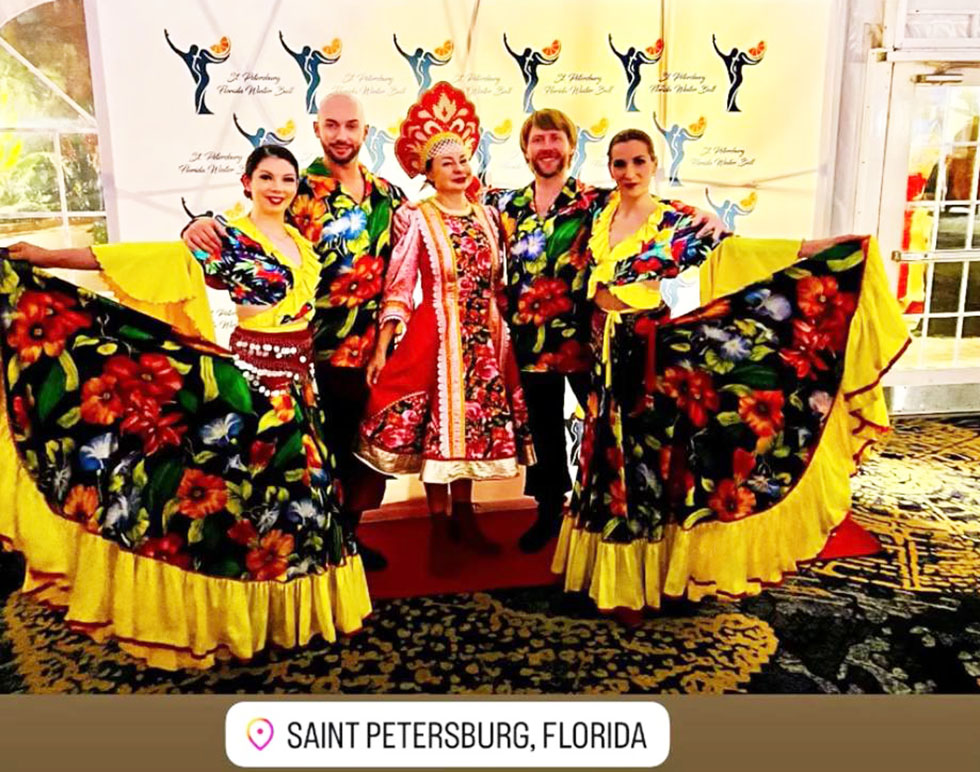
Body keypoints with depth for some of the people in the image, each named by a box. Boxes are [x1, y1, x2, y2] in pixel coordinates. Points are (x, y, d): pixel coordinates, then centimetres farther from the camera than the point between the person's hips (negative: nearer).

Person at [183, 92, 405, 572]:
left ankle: (350, 533, 35)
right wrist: (199, 227, -33)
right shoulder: (298, 192, -4)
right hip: (315, 352, -4)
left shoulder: (388, 196, 8)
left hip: (375, 351, 5)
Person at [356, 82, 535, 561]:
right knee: (437, 424, 0)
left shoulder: (486, 216, 10)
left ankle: (464, 518, 22)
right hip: (435, 334, -4)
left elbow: (498, 283, 13)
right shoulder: (415, 219, -3)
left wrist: (502, 336, 10)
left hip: (483, 337, 5)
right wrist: (382, 347, -14)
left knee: (476, 421, 8)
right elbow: (397, 287, -8)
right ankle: (439, 524, 15)